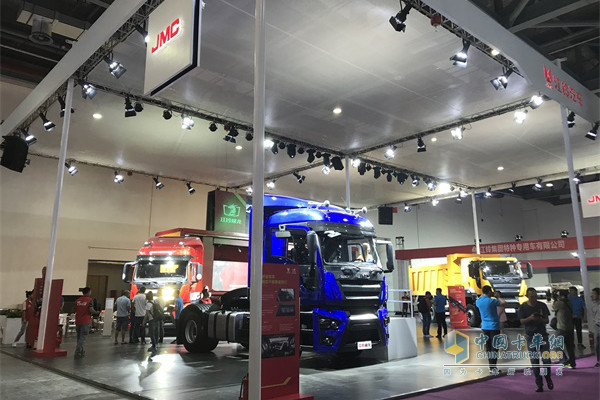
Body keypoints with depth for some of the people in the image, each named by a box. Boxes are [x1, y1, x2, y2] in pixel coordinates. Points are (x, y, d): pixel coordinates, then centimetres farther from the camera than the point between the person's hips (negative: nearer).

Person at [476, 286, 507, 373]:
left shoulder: (478, 301, 0)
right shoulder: (492, 301, -18)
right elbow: (504, 304, -10)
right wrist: (498, 297, 2)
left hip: (484, 326, 6)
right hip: (494, 326, -6)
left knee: (488, 346, 12)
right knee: (494, 347, -1)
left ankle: (490, 366, 17)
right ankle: (493, 367, -1)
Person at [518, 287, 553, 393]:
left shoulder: (542, 305, 4)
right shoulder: (523, 307, 1)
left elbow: (547, 320, 5)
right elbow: (522, 321, -1)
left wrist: (541, 319, -18)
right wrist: (530, 318, -20)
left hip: (543, 335, 1)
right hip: (531, 336, 0)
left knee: (546, 359, -3)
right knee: (534, 361, 2)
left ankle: (548, 378, 23)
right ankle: (539, 384, 10)